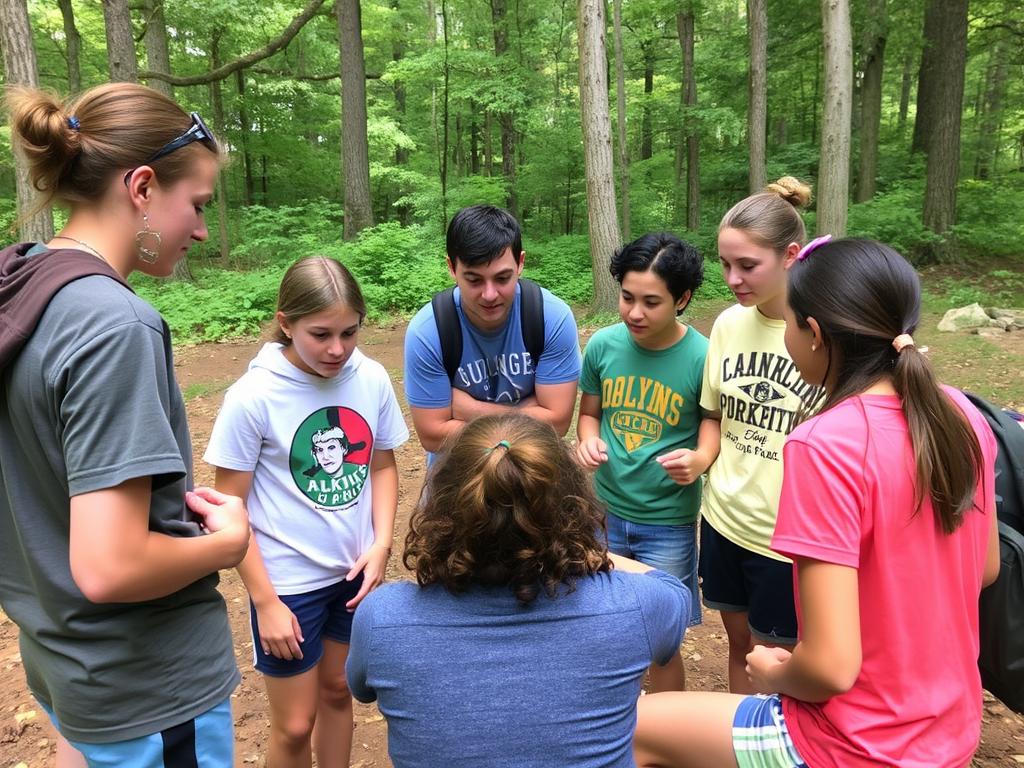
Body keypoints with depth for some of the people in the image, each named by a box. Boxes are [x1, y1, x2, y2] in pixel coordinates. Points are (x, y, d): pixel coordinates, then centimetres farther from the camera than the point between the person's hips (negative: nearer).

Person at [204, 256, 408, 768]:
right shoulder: (253, 397, -19)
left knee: (337, 690, 23)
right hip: (288, 582, -3)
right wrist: (265, 602, -11)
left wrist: (381, 544, -7)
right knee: (295, 725, 12)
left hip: (354, 572, 4)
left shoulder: (371, 379, -10)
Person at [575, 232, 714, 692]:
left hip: (667, 520, -3)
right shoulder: (603, 345, -6)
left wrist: (700, 460, -28)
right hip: (606, 509, 4)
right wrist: (588, 441, -13)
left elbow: (717, 431, -7)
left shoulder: (702, 357, -16)